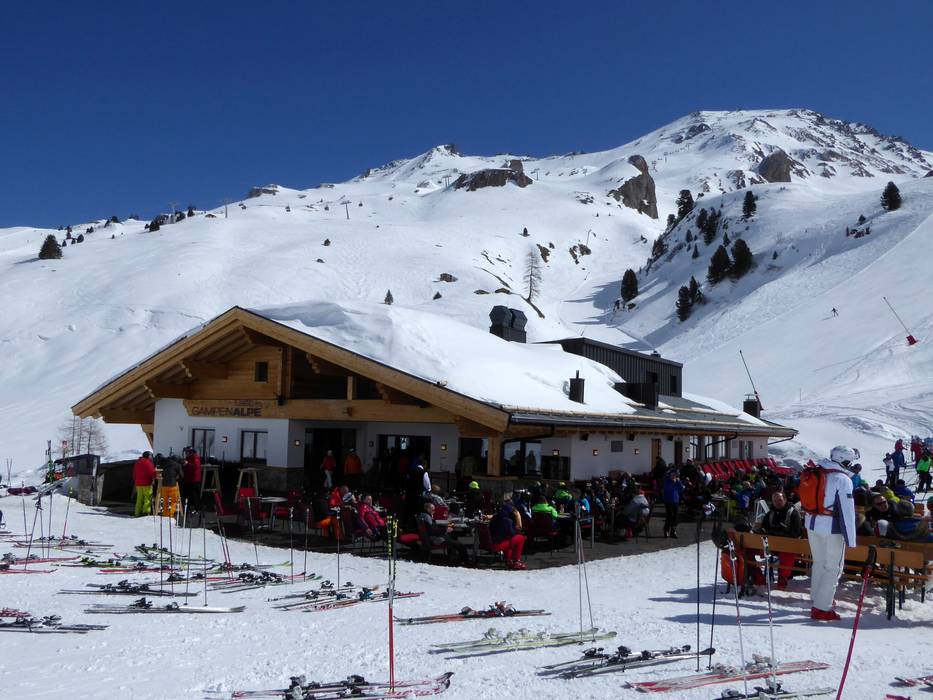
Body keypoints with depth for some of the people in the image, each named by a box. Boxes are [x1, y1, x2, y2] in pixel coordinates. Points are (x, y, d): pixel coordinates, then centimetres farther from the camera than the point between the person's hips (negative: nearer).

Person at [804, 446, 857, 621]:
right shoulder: (842, 479, -15)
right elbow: (846, 510, -17)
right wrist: (851, 539, -14)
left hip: (812, 523, 7)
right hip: (832, 528, -7)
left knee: (818, 562, 21)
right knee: (833, 568, 2)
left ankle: (816, 600, 31)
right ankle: (821, 609, 1)